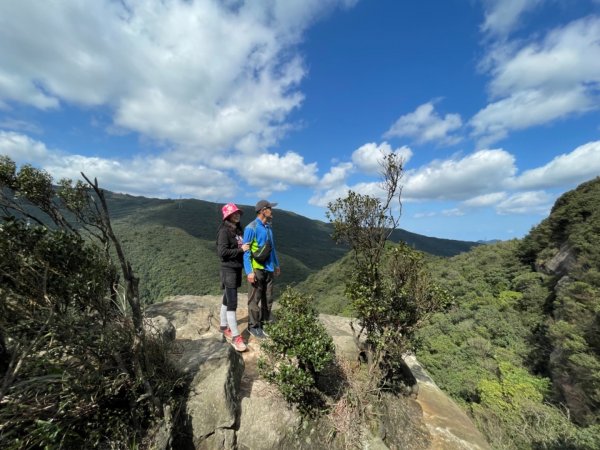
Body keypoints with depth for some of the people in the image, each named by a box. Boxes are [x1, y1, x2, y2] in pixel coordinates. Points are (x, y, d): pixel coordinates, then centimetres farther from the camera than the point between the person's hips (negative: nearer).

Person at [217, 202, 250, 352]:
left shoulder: (238, 229, 10)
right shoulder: (224, 231, -14)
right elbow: (222, 252, -21)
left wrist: (247, 248, 4)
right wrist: (241, 249, -20)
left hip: (237, 268, 8)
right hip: (229, 269, -8)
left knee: (227, 299, 19)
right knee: (232, 303, -6)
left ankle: (224, 326, 33)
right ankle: (236, 337, 0)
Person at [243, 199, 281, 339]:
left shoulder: (268, 227, 9)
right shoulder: (251, 228, -14)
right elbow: (246, 251, -15)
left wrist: (276, 265, 21)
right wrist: (249, 271, -19)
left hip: (268, 269, 7)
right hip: (257, 269, -7)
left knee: (268, 298, 15)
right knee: (255, 299, 3)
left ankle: (266, 322, 31)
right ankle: (253, 326, 19)